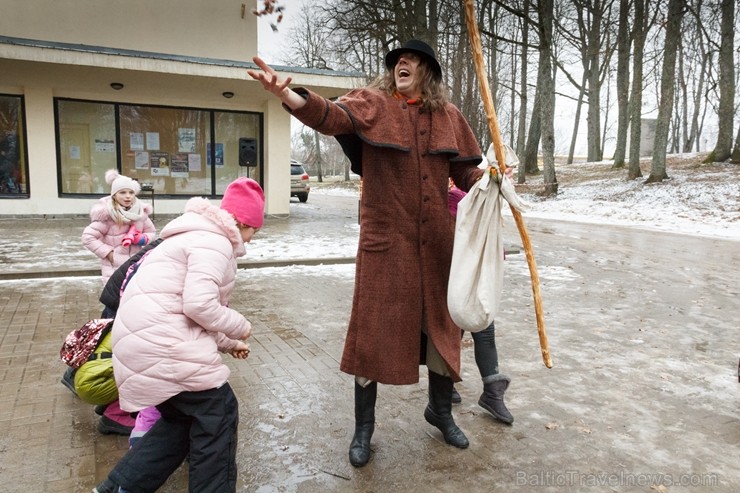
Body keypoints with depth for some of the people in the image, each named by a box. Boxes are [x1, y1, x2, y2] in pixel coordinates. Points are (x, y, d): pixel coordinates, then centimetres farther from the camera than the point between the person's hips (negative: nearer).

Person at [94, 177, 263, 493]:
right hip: (159, 338, -11)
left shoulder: (200, 235, 22)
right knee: (217, 412, -1)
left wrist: (227, 344, 28)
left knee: (183, 416, 20)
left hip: (145, 335, 11)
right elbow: (200, 305, -24)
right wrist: (240, 327, -6)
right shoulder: (215, 240, -12)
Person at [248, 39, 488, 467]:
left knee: (441, 322, 14)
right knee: (373, 329, 2)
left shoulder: (447, 115, 9)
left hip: (436, 240, 4)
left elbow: (464, 171, 15)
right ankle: (363, 426, 22)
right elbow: (332, 116, -22)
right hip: (385, 238, -3)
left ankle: (441, 410, 38)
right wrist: (288, 94, -41)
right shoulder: (371, 103, -2)